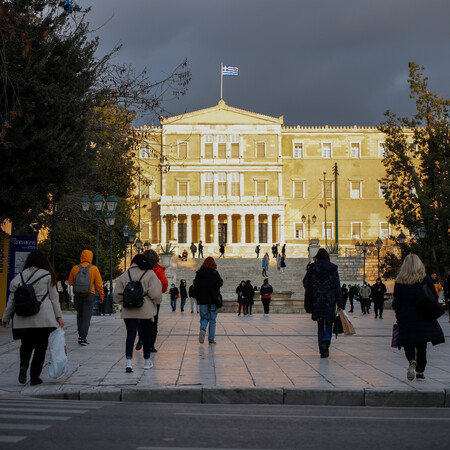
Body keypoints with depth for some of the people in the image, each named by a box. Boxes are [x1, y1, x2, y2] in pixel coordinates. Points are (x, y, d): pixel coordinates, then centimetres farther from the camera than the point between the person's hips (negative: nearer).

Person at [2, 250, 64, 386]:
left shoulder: (19, 277, 6)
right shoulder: (47, 276, 0)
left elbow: (12, 299, 8)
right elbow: (54, 297, 0)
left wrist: (5, 318, 15)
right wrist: (58, 316, 4)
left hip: (23, 320, 2)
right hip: (43, 319, -2)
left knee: (26, 345, 17)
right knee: (40, 347, 8)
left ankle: (23, 366, -10)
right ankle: (35, 377, 6)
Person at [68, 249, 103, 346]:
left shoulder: (75, 268, 2)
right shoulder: (94, 269, -3)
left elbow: (70, 282, 11)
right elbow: (99, 284, -3)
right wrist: (101, 296, 7)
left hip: (78, 295, 2)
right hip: (89, 295, -2)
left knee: (79, 315, 16)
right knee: (86, 317, -2)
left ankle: (80, 335, 13)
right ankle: (83, 337, -8)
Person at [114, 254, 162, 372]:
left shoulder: (125, 275, 6)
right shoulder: (150, 274, -3)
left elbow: (117, 294, 5)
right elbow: (156, 294, -10)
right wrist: (155, 303, 9)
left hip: (128, 312, 2)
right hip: (145, 311, -2)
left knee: (130, 335, -1)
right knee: (145, 335, 12)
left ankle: (129, 360, -18)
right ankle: (147, 361, 24)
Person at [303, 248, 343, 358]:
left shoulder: (312, 268, -1)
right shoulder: (333, 268, -2)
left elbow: (306, 283, 3)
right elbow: (337, 287, -2)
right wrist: (340, 304, 0)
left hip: (316, 301, 1)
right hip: (329, 300, -1)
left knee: (320, 325, 10)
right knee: (329, 324, 11)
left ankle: (322, 351, 5)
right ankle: (326, 340, -18)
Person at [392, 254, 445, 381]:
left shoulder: (399, 281, -1)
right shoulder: (425, 278, -3)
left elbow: (396, 302, 1)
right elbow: (434, 298, -2)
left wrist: (399, 318, 9)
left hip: (406, 318, 0)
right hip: (423, 318, 0)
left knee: (408, 344, 8)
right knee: (422, 346, 10)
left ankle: (412, 361, -21)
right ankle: (420, 371, 9)